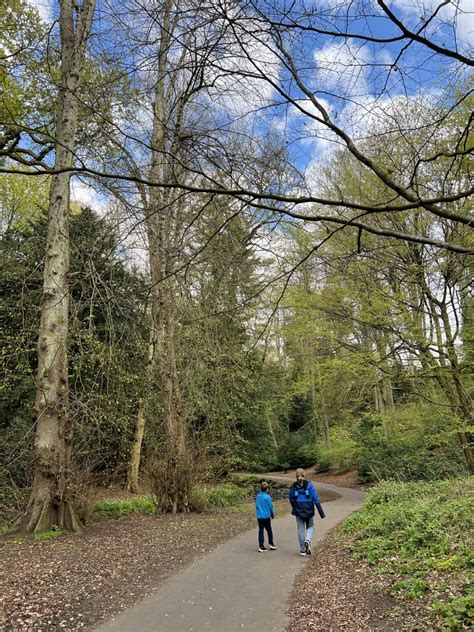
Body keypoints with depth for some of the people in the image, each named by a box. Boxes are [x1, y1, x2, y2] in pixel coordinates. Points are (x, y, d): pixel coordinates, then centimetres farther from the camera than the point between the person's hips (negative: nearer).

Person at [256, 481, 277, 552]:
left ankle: (261, 546, 6)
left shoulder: (258, 496, 0)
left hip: (259, 516, 4)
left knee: (261, 531, 7)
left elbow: (257, 505, 9)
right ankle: (271, 544, 21)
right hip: (266, 516, -4)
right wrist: (272, 515, 7)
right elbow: (270, 507, -8)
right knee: (269, 530, 13)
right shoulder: (267, 497, -15)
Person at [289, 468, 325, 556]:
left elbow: (291, 500, 4)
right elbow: (316, 500, -10)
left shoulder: (293, 487, -6)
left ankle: (302, 550, 14)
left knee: (301, 529, 10)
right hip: (309, 511, -1)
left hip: (298, 512, 1)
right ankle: (308, 540, -8)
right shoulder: (309, 486, -11)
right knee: (310, 526, 18)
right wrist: (321, 513, -6)